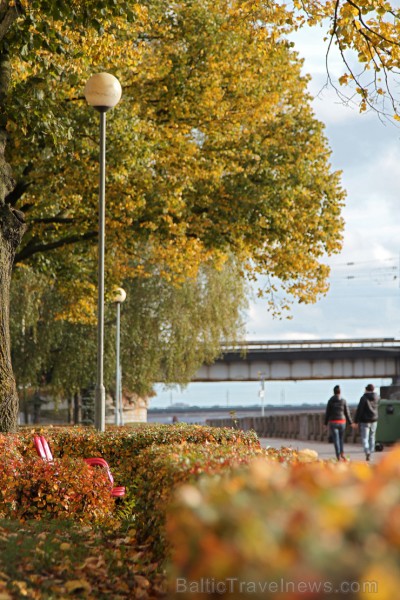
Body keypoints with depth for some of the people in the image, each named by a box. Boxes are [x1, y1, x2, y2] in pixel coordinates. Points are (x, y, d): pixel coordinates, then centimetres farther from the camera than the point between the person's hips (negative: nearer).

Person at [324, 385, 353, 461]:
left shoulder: (330, 401, -2)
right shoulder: (343, 401, -1)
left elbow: (327, 413, -1)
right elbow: (347, 413, 1)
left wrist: (326, 423, 7)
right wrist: (350, 422, 11)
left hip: (333, 422, -1)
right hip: (342, 422, 1)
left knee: (336, 440, 0)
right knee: (341, 439, 18)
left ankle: (338, 456, -6)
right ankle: (342, 453, 5)